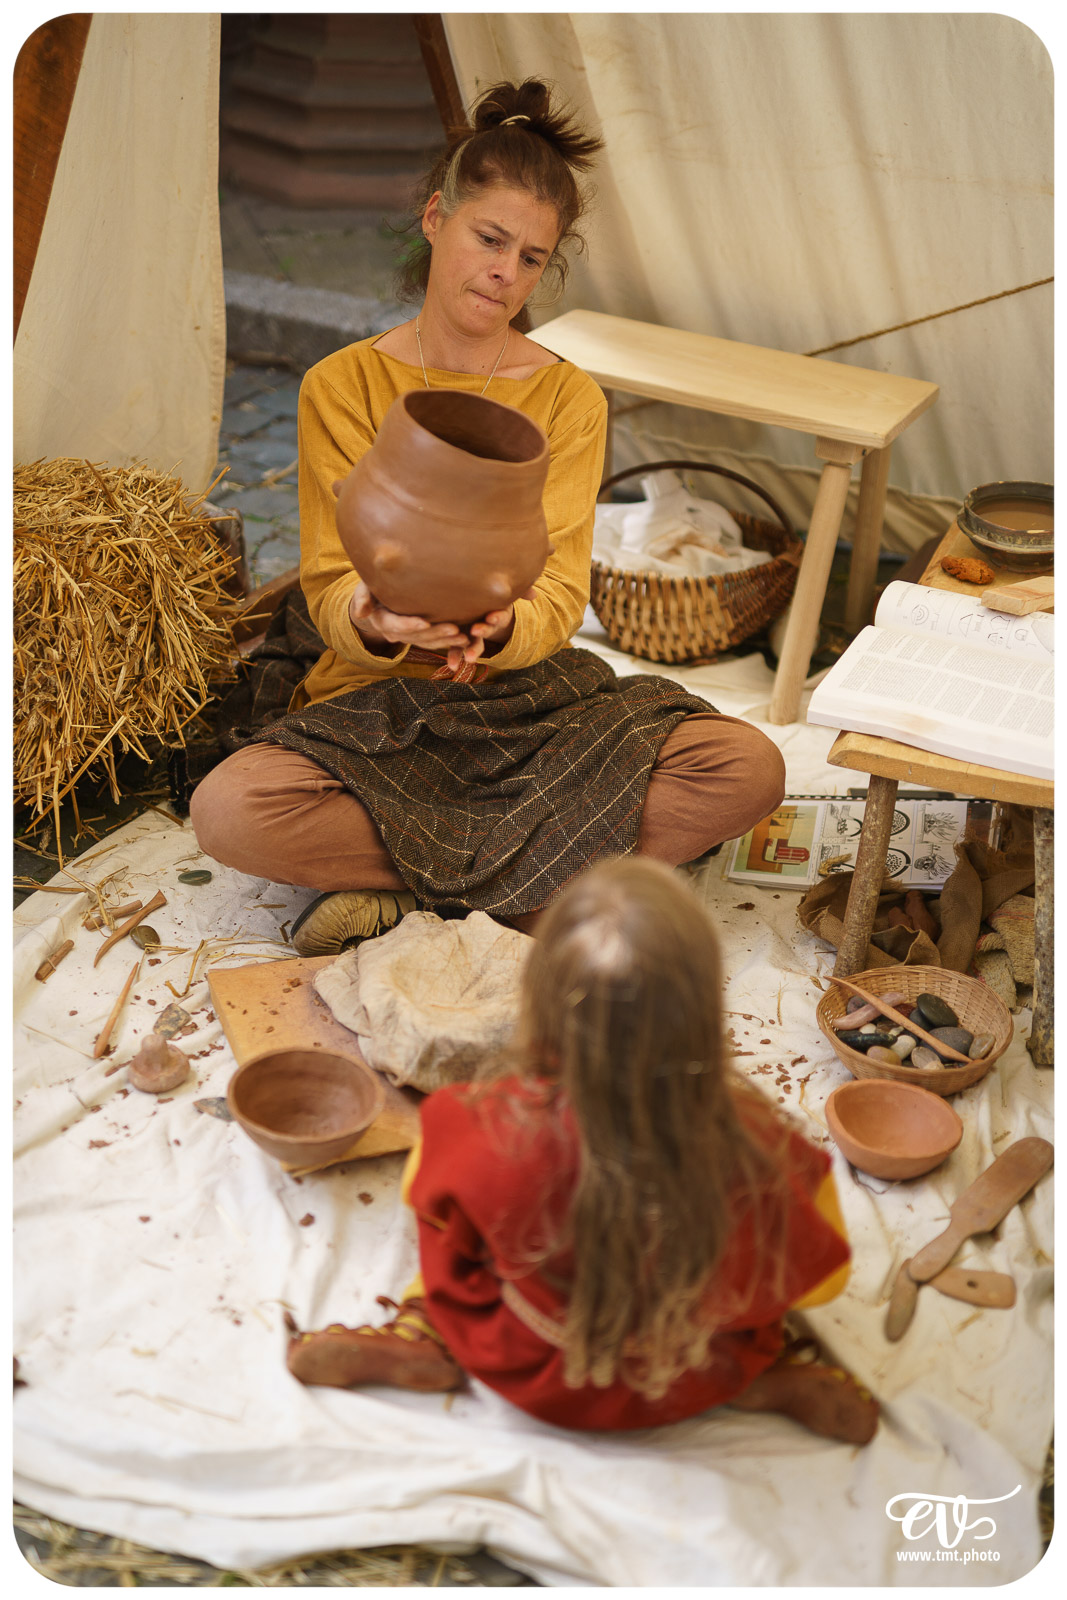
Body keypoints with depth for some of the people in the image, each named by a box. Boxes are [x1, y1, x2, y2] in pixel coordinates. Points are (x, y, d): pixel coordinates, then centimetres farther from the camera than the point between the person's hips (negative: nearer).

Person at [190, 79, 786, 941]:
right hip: (379, 704, -1)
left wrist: (499, 630, -32)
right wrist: (373, 623, -33)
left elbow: (560, 594, -7)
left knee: (749, 768, -22)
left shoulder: (569, 397, 2)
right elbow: (332, 590, -6)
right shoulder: (342, 386, -2)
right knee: (227, 812, -31)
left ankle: (402, 890, -19)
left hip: (530, 690, 2)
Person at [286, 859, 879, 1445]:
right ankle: (766, 1378, 7)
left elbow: (424, 1189, -10)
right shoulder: (747, 1144, -35)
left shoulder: (495, 1131, -36)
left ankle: (425, 1343, 10)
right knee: (808, 1169, 16)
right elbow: (820, 1277, -14)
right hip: (685, 1392, 0)